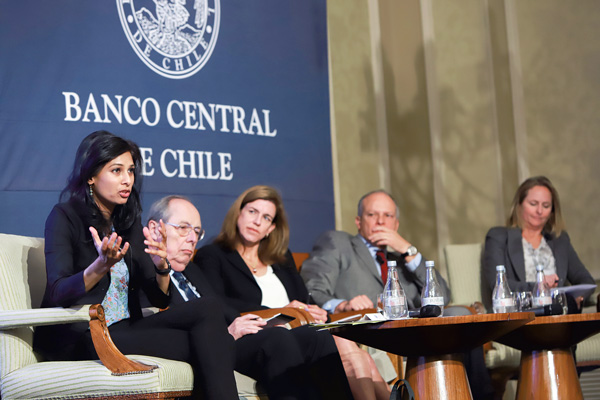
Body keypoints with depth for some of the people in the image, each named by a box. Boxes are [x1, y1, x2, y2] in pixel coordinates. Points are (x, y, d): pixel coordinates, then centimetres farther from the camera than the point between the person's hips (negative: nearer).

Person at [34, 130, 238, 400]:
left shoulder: (129, 224, 14)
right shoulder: (64, 217, -3)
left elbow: (160, 299, 9)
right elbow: (56, 294, -16)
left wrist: (162, 266, -13)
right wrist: (100, 267, -33)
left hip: (126, 328, 6)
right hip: (79, 337, -6)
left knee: (208, 309, -19)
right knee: (204, 341, -23)